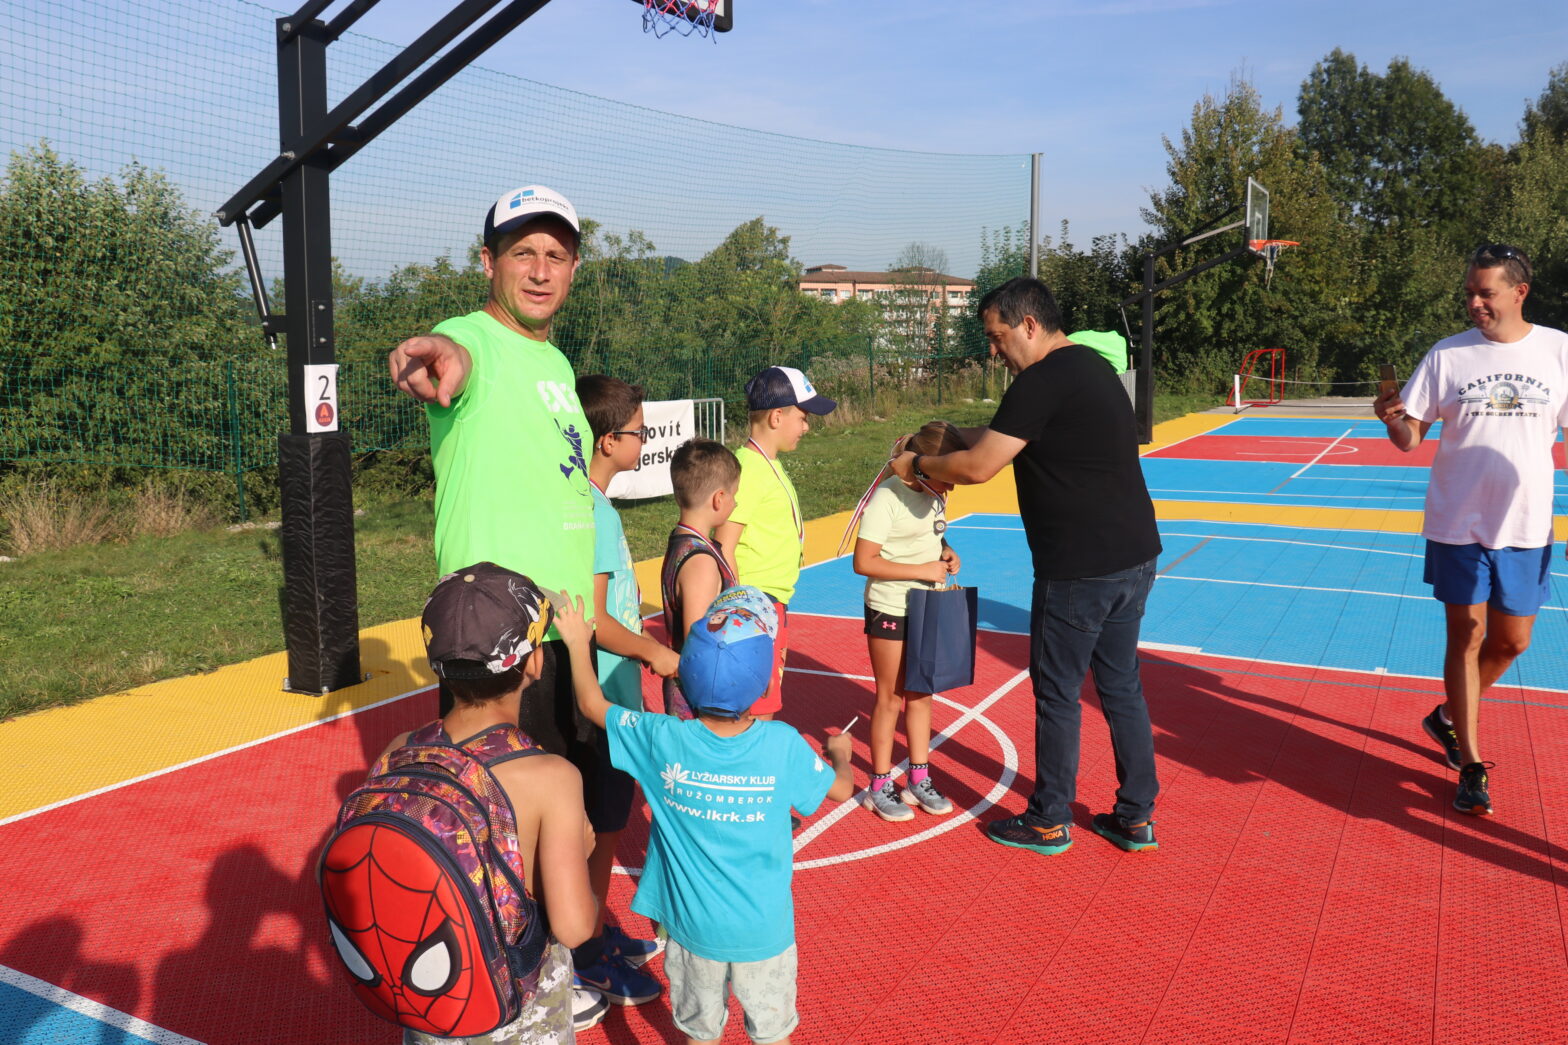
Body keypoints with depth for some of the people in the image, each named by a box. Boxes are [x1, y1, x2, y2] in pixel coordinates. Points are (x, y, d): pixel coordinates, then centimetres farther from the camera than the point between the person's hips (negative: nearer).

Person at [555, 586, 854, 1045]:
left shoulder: (662, 740, -20)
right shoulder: (784, 745, -20)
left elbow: (592, 703, -4)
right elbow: (841, 788, -2)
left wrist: (578, 644, 12)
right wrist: (840, 752, 20)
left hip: (694, 926, 1)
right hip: (764, 930, -1)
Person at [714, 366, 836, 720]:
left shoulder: (769, 465, 12)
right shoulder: (747, 468, -17)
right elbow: (723, 550, -20)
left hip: (773, 607, 10)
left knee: (764, 708, 16)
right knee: (758, 715, -5)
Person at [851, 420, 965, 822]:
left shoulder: (935, 495, 3)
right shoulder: (887, 497, -20)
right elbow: (863, 561, -23)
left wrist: (946, 552, 0)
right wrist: (922, 570, -24)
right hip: (889, 611, -7)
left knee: (921, 695, 14)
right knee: (890, 698, 3)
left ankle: (919, 780, 26)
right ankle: (880, 787, 18)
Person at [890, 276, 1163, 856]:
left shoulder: (1043, 380, -17)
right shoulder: (1093, 366, 14)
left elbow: (977, 467, -17)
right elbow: (1005, 437, 23)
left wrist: (918, 464, -1)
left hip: (1080, 570, -9)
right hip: (1134, 557, 9)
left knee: (1056, 693, 6)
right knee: (1121, 685, 17)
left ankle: (1048, 823, 21)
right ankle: (1136, 818, 27)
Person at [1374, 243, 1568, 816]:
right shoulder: (1447, 354, -2)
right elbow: (1410, 437, -2)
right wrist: (1393, 419, -25)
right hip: (1457, 525, -1)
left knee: (1511, 641, 9)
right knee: (1466, 635, 1)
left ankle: (1448, 717, 35)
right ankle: (1471, 765, 13)